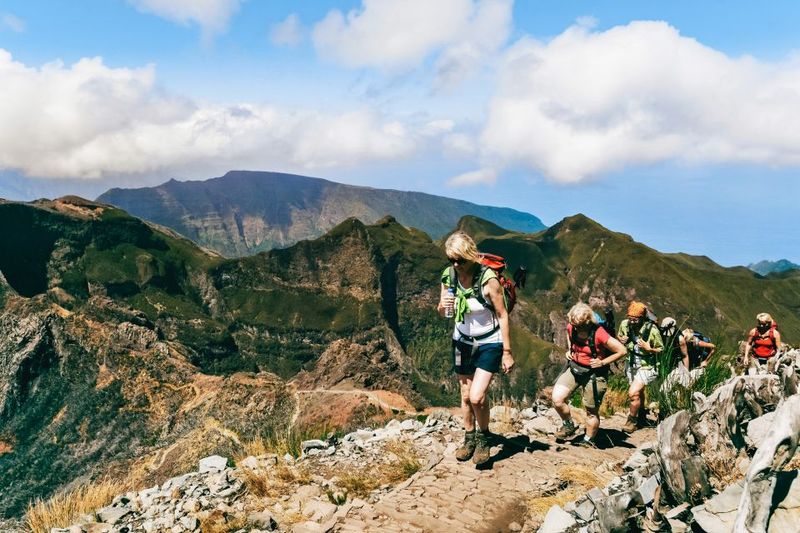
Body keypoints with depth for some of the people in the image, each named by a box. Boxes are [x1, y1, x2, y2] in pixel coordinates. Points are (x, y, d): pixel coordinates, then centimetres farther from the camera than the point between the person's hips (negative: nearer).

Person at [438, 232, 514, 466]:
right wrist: (442, 306, -21)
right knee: (465, 395, 13)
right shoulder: (449, 276, -9)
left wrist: (507, 353, -14)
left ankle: (484, 437, 13)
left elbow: (503, 316, -16)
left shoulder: (488, 279, -23)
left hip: (489, 343, -4)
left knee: (477, 396, -14)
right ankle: (469, 438, 34)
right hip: (463, 342, 5)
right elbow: (442, 312, 4)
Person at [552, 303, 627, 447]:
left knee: (591, 411, 9)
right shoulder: (571, 327, -8)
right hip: (573, 367, 5)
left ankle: (588, 441, 32)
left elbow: (622, 351, -18)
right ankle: (568, 425, 14)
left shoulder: (599, 334, -25)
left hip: (593, 373, -5)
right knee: (557, 398, -12)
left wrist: (602, 362, -16)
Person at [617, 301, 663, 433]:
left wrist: (648, 348, -30)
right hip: (631, 364, 5)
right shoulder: (625, 324, -14)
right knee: (639, 391, 23)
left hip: (646, 366, -5)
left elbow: (661, 349, -12)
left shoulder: (652, 330, -25)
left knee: (633, 393, -16)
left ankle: (632, 420, 9)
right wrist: (621, 340, -15)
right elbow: (619, 335, 7)